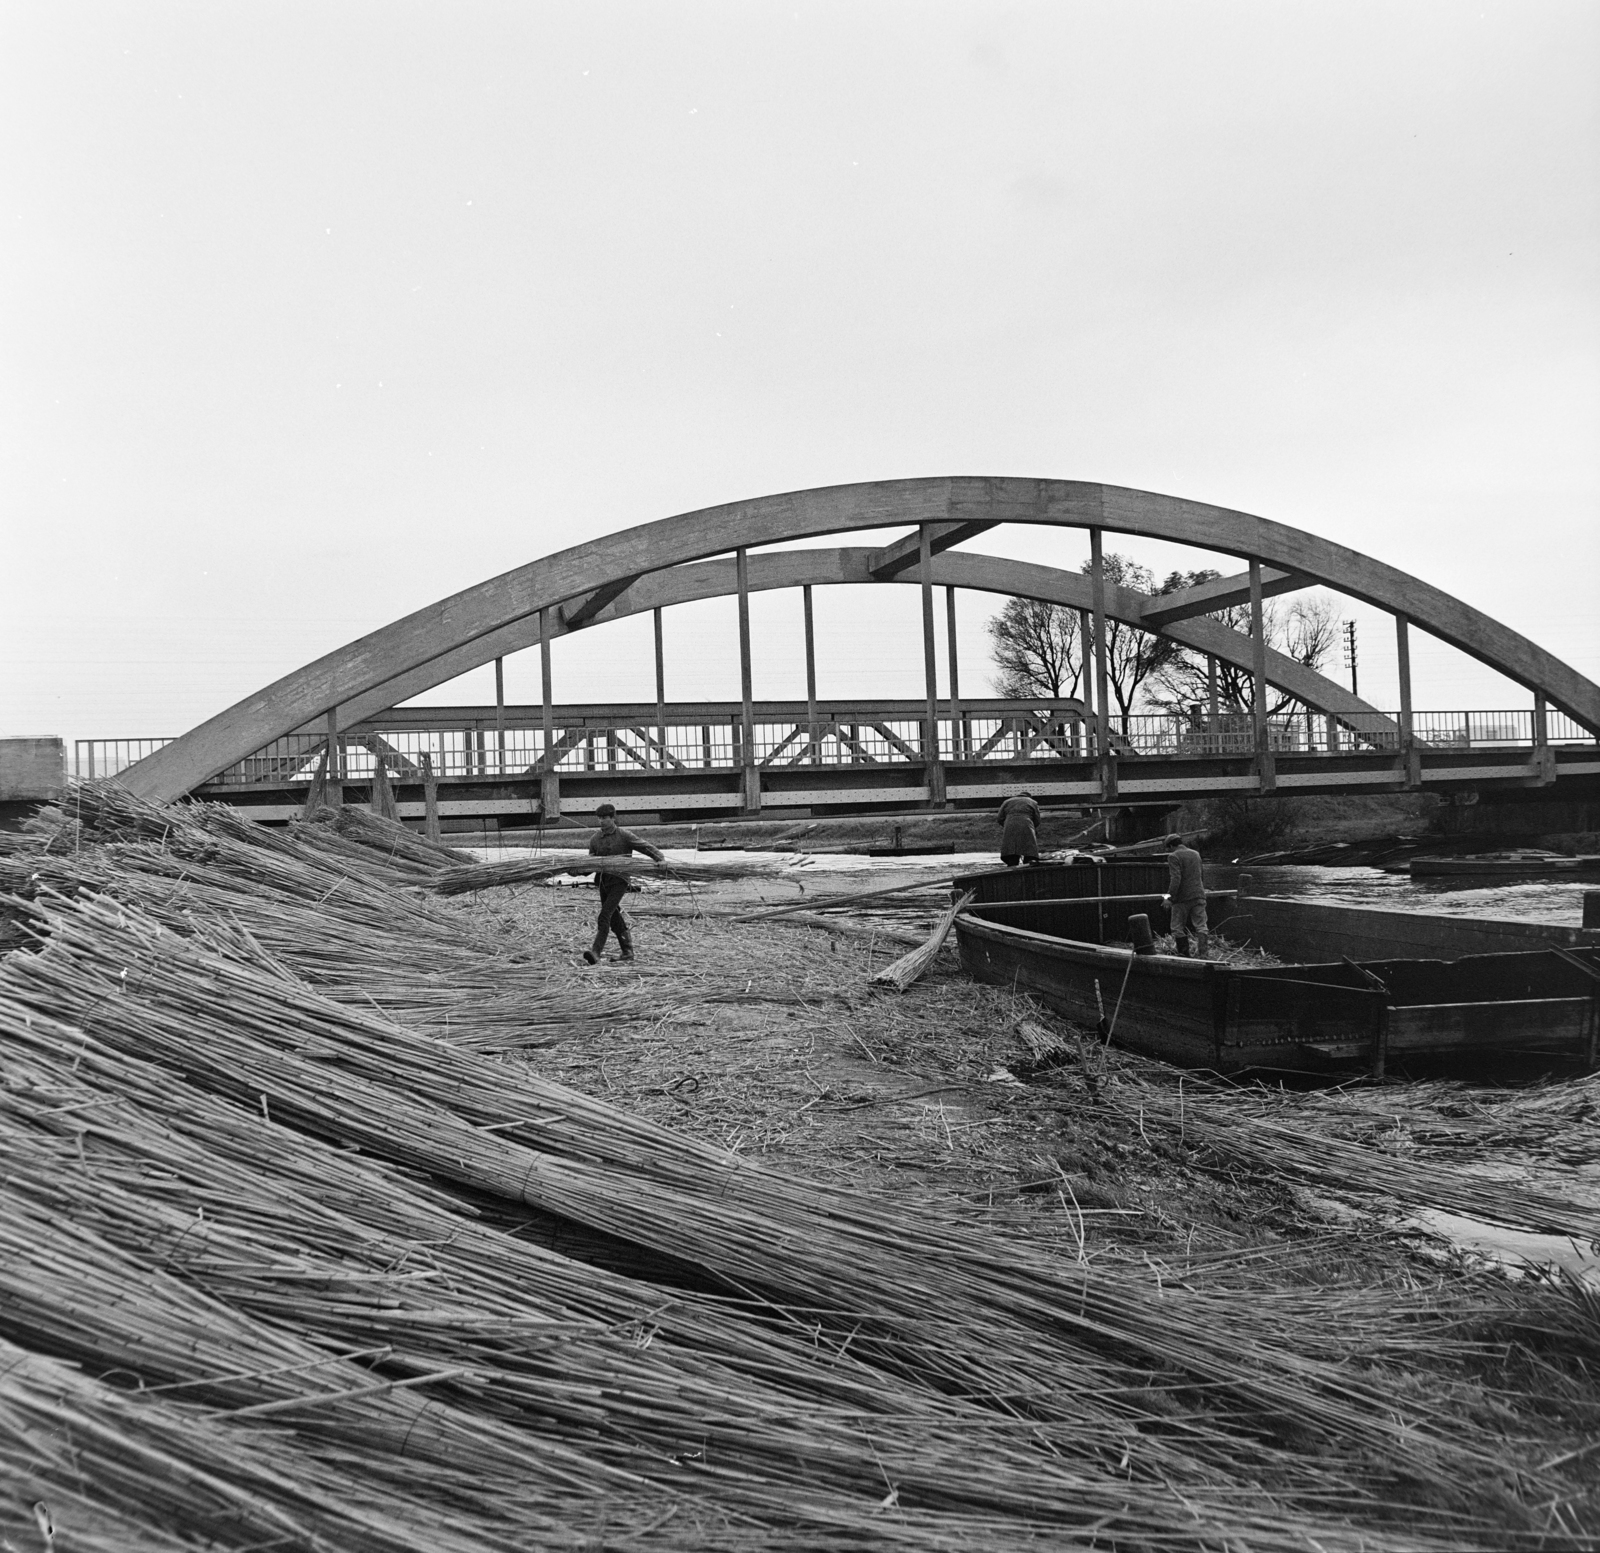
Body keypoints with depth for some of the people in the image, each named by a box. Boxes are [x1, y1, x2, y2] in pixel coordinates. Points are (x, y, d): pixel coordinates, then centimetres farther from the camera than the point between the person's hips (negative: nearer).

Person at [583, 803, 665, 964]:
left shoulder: (624, 836, -5)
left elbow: (646, 847, -5)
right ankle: (627, 951, 23)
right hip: (603, 880, 6)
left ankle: (596, 952, -22)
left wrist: (660, 858, -20)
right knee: (614, 919, 11)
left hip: (619, 880, -6)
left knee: (605, 914, -17)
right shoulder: (596, 838, 9)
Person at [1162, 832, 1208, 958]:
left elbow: (1175, 879, -19)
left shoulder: (1174, 857, -9)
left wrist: (1170, 896, -16)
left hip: (1182, 897, -6)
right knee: (1200, 926, 4)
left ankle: (1184, 955, 7)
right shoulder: (1196, 854, 13)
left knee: (1178, 928, 6)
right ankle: (1203, 954, -6)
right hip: (1198, 895, 6)